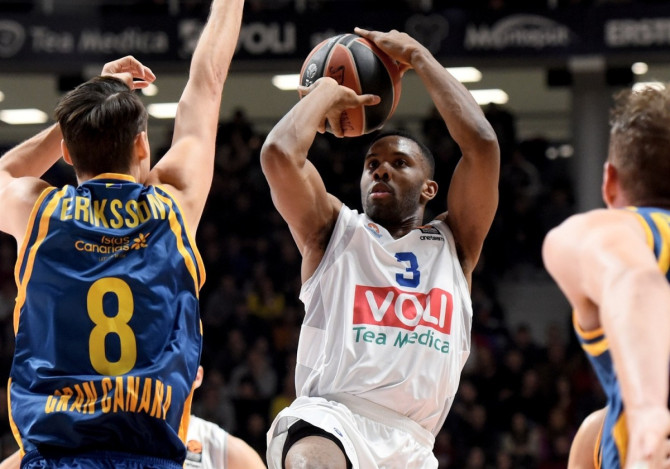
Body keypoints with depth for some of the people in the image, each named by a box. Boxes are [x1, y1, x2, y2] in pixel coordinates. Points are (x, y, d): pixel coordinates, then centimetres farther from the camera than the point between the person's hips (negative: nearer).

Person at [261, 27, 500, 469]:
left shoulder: (453, 244, 19)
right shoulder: (336, 230, 16)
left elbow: (482, 143, 5)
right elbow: (279, 152, -3)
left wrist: (417, 55, 13)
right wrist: (326, 92, 15)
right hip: (328, 420, -3)